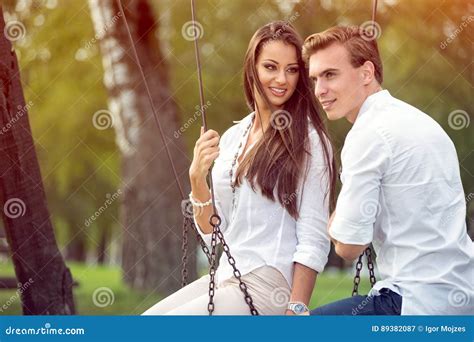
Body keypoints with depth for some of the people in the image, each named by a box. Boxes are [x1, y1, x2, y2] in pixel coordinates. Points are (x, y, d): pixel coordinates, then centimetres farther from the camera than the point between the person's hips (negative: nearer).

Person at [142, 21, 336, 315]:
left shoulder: (309, 141, -9)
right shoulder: (232, 137, 9)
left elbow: (314, 240, -12)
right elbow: (213, 233, 11)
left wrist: (296, 311, -18)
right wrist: (197, 177, -5)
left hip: (269, 284, -6)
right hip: (225, 277, 7)